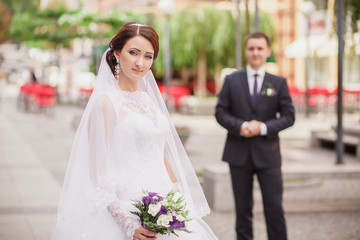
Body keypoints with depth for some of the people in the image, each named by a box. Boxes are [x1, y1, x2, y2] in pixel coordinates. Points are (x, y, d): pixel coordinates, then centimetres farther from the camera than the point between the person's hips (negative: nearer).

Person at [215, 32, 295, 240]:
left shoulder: (279, 83, 6)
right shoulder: (231, 80, 6)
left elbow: (289, 116, 3)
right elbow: (220, 112, 3)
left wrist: (263, 127, -13)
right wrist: (241, 126, -15)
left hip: (268, 153, -1)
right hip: (239, 153, 1)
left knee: (275, 207, -3)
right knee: (243, 208, 8)